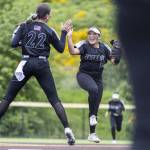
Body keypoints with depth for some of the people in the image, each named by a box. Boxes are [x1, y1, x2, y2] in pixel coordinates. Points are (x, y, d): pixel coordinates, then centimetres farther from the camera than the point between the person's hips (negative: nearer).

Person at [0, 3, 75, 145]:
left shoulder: (25, 26, 2)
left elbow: (14, 44, -6)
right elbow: (61, 49, 12)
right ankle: (67, 129, -8)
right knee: (54, 99, 4)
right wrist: (64, 32, 22)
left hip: (26, 63, 0)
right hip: (42, 65, 0)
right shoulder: (49, 31, 4)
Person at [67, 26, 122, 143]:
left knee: (96, 107, 7)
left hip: (98, 78, 4)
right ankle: (92, 116, -21)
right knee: (93, 89, -38)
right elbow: (73, 51, -25)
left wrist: (117, 52, -14)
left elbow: (114, 61, 3)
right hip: (84, 75, -4)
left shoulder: (104, 48, 3)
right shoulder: (84, 45, -8)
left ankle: (92, 134, 19)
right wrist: (69, 38, -37)